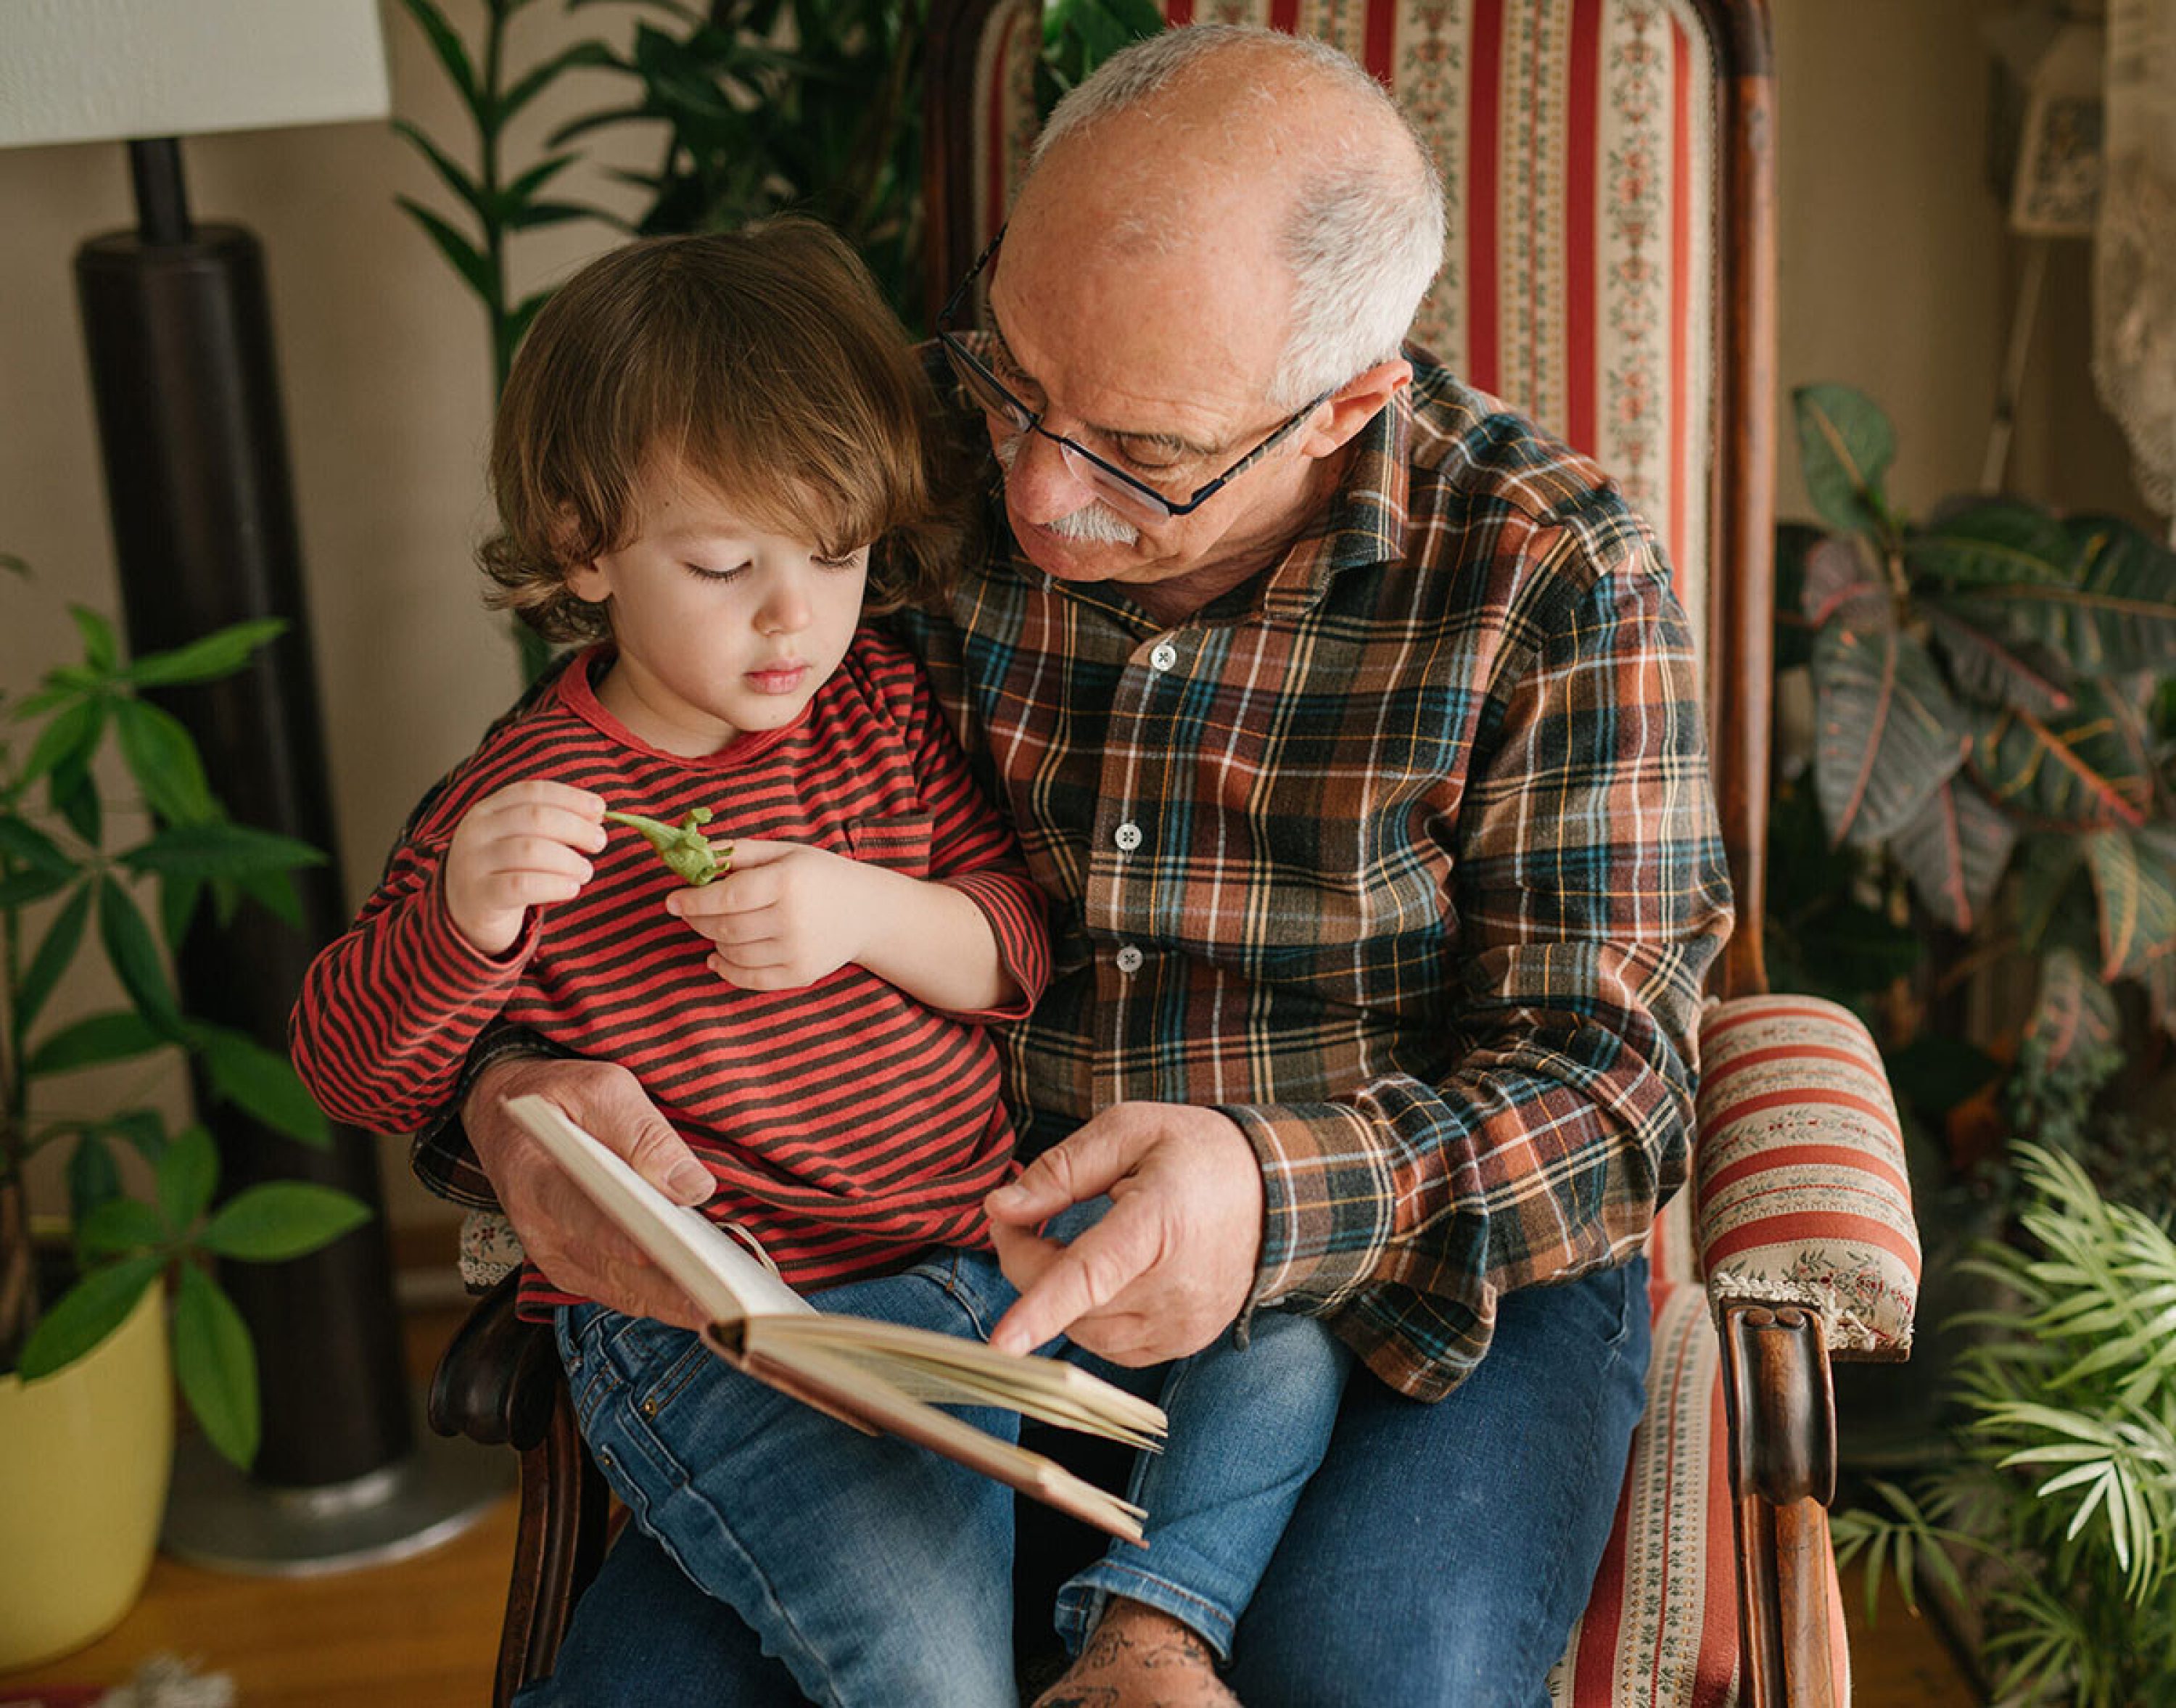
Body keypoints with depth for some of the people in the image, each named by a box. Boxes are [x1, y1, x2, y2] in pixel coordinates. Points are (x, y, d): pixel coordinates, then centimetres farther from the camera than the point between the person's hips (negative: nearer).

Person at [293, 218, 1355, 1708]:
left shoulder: (888, 707, 8)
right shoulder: (521, 798, -4)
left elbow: (1015, 949, 6)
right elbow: (357, 1072, -3)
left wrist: (870, 914, -17)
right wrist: (462, 918, -25)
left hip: (998, 1238, 6)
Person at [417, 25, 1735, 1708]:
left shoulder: (1548, 577, -10)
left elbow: (1606, 1082, -11)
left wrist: (1282, 1201, -32)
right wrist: (505, 1089, -18)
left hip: (1439, 1284, -2)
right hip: (970, 1274, 3)